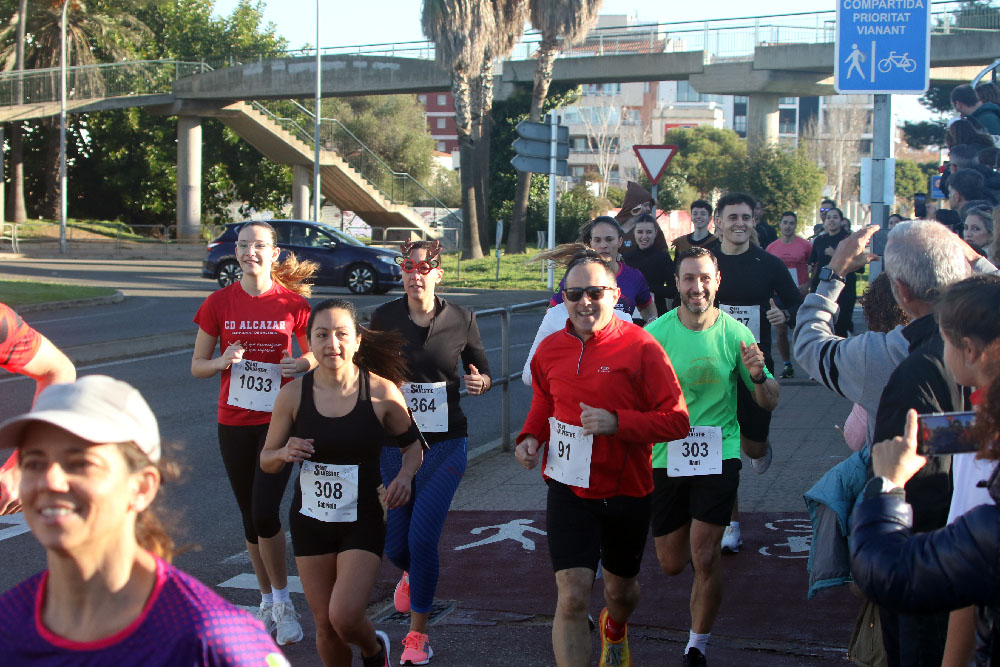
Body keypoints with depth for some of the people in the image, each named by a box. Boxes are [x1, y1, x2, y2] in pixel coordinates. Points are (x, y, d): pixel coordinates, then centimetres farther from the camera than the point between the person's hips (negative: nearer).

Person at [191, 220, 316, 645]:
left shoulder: (294, 303, -4)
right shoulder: (219, 303, 0)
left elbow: (313, 354, 8)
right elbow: (197, 366, 4)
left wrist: (304, 364, -15)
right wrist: (222, 362, -16)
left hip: (278, 420, -3)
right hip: (234, 422, 3)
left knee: (265, 513, -14)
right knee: (250, 517, 10)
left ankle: (282, 601, 5)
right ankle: (267, 603, 24)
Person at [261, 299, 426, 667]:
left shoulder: (381, 391, -12)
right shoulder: (293, 394, -8)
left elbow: (412, 442, 5)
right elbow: (266, 461, 2)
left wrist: (405, 476, -15)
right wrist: (285, 453, -20)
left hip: (363, 521, -2)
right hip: (310, 522, 2)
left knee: (344, 616, -14)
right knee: (325, 626, 8)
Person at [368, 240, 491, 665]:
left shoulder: (461, 320, -4)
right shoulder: (383, 318, -3)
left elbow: (482, 371, 7)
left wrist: (479, 383, -15)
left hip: (445, 443, -2)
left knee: (422, 537, -11)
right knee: (395, 542, 7)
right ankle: (410, 573, 47)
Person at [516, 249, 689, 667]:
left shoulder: (640, 347, -14)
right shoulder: (550, 350, -1)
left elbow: (677, 421, -15)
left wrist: (617, 422, -27)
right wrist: (530, 438, -1)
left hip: (627, 491, -1)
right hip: (569, 488, 1)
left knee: (621, 587, 23)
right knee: (573, 596, -14)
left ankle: (615, 631, 59)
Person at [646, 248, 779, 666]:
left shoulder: (735, 334, -7)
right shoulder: (655, 334, -7)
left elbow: (769, 404, 0)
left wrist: (758, 376, -22)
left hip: (718, 454, -1)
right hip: (664, 455, 2)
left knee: (704, 557, -11)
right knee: (671, 564, 12)